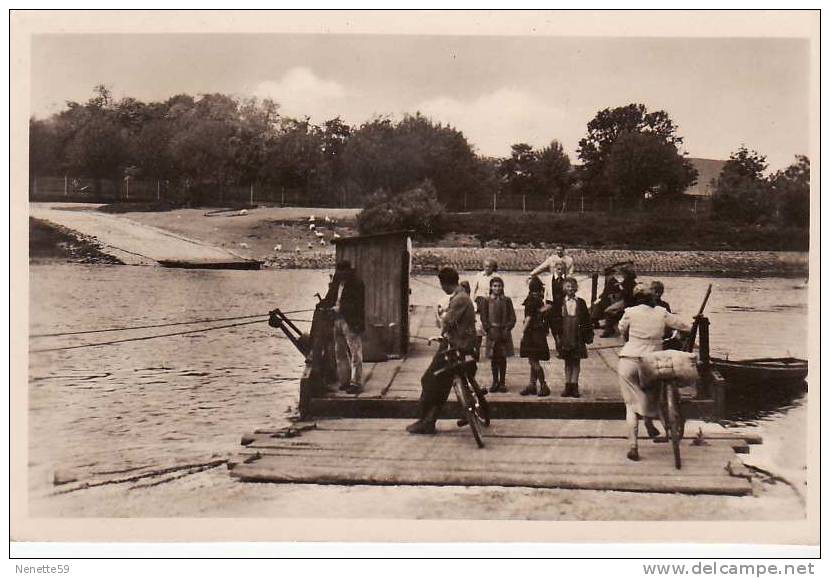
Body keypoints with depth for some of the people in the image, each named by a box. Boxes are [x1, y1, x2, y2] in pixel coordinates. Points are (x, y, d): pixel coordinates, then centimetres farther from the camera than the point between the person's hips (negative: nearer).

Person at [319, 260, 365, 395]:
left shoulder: (356, 285, -9)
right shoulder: (336, 284, 13)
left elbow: (356, 305, -15)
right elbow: (330, 298, 18)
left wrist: (340, 308, -20)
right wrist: (323, 303, -4)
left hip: (351, 323, -8)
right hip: (337, 321, 8)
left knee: (355, 354, -5)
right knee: (340, 353, 13)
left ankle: (356, 383, -2)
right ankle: (344, 381, 22)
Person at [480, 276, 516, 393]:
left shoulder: (507, 301, 3)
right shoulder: (487, 301, 2)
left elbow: (512, 317, 3)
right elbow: (483, 317, 2)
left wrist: (507, 329, -8)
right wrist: (488, 329, -8)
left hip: (504, 332, 0)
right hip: (492, 333, 0)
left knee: (503, 358, 4)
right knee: (493, 358, 4)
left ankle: (502, 383, 10)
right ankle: (495, 382, 14)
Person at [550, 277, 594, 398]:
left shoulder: (581, 302, 4)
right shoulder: (560, 303, 3)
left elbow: (587, 319, 6)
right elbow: (554, 319, 3)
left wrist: (588, 335, 0)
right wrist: (556, 335, -4)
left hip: (578, 337, 0)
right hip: (565, 337, 0)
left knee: (576, 362, 2)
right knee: (567, 362, 8)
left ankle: (574, 386, 6)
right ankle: (567, 386, 12)